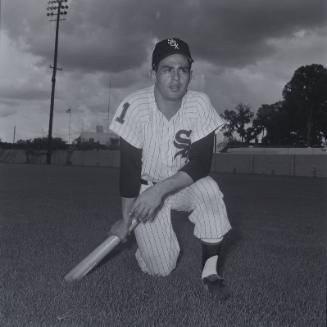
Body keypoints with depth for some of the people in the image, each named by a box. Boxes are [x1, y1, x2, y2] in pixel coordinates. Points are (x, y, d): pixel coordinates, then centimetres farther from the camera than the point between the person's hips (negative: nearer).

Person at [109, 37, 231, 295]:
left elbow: (201, 165, -21)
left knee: (209, 190, -34)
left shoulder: (200, 104, -17)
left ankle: (211, 271, -16)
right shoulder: (135, 107, -22)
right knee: (161, 269, -8)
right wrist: (126, 220, -12)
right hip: (146, 188, -1)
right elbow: (130, 169, -17)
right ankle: (150, 241, 29)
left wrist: (160, 189, -34)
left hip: (184, 184, 1)